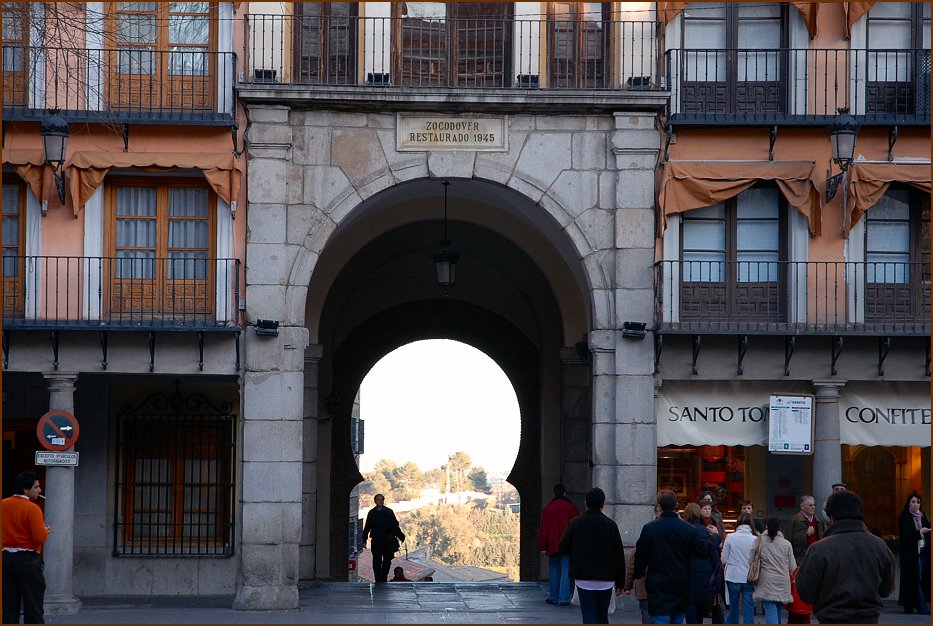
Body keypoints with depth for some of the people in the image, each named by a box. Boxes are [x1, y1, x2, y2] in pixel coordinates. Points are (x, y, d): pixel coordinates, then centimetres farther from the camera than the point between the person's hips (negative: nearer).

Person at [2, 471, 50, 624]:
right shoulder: (32, 508, -14)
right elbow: (40, 537, -20)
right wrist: (45, 531, 0)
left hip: (6, 558, 6)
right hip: (27, 559, -6)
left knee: (9, 606, 10)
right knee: (33, 607, 1)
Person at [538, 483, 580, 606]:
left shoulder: (548, 509, -2)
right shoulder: (572, 508, -1)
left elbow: (543, 529, -1)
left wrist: (542, 547, 3)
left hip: (553, 546, 0)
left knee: (554, 572, 10)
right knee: (566, 572, 0)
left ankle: (554, 598, 12)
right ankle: (564, 599, -3)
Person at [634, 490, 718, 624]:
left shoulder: (649, 528, -8)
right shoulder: (688, 529, -6)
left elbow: (640, 555, -3)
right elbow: (704, 550, -4)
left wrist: (639, 574, 14)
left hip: (658, 585, -2)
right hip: (681, 586, 2)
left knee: (660, 619, -4)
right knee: (678, 620, 14)